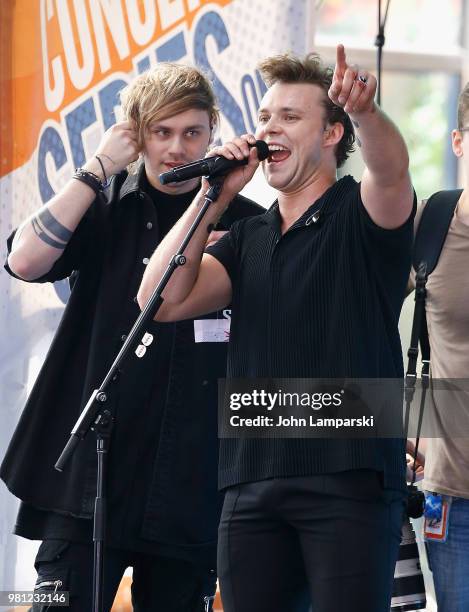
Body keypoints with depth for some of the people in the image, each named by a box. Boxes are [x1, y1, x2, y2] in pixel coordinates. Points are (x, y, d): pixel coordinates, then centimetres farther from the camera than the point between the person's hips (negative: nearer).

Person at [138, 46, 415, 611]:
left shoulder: (360, 215, 4)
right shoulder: (248, 237, 19)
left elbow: (392, 171, -20)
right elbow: (162, 300, 6)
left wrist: (363, 111, -42)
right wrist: (215, 197, 2)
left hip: (349, 480, -5)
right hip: (252, 487, 5)